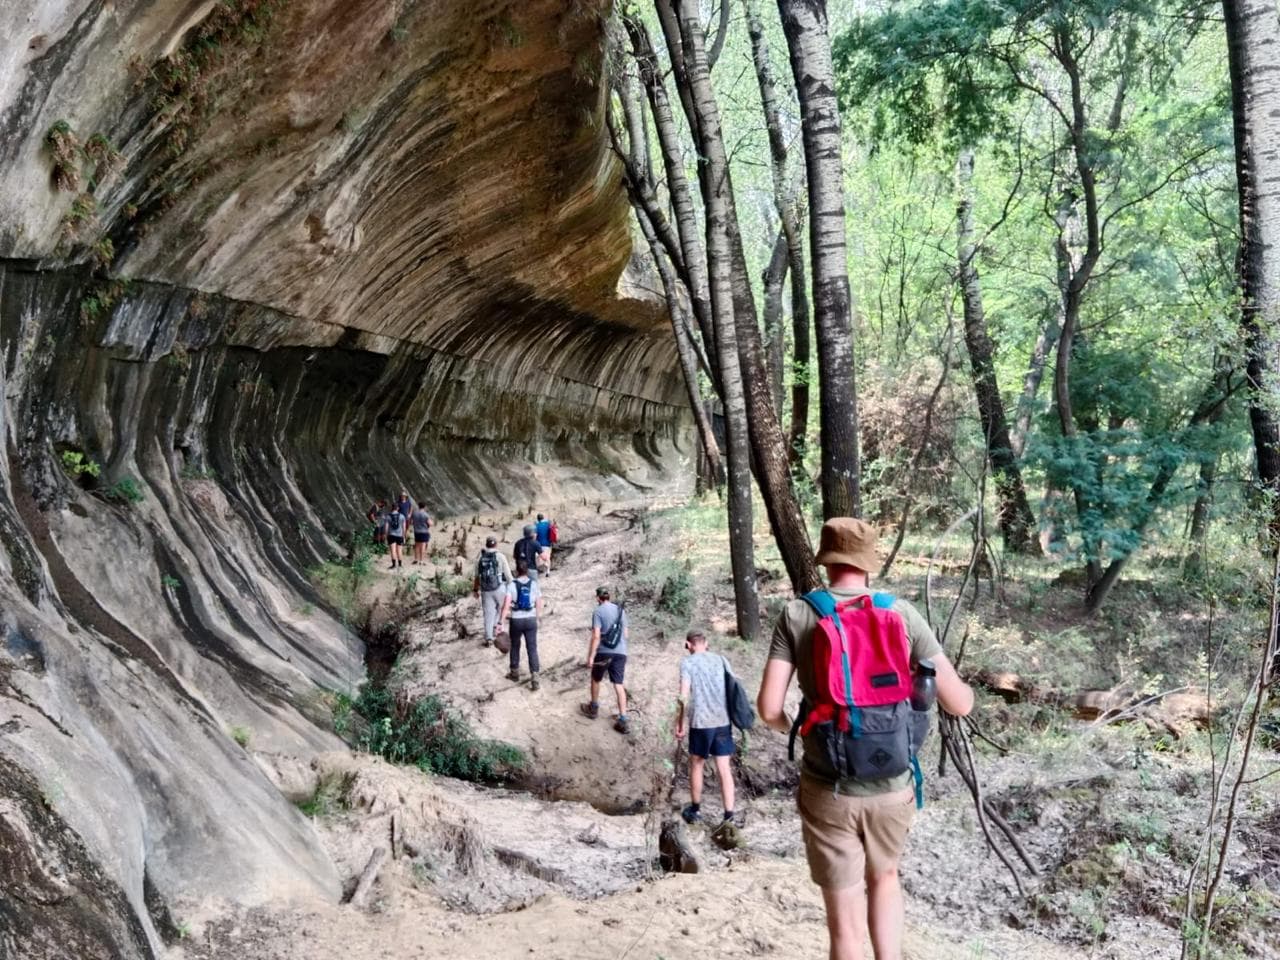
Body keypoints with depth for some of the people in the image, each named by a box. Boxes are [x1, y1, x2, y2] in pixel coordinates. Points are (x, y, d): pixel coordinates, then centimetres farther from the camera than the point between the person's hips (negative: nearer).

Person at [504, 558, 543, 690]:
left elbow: (506, 605, -16)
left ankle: (515, 673, 36)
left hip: (516, 620, -1)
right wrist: (537, 618, 15)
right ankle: (534, 678, -6)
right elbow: (539, 605, 0)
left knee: (515, 646, 20)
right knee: (532, 648, 3)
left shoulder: (512, 585, -10)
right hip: (531, 620, 1)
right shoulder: (534, 584, -3)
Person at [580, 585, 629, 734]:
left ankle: (593, 708, 37)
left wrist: (590, 656, -11)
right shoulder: (621, 610, 9)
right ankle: (623, 719, -4)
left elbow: (596, 636, -15)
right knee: (619, 685, 3)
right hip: (620, 652, 4)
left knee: (595, 679, 20)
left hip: (604, 652, -4)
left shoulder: (598, 612, -8)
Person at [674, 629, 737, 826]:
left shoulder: (687, 662, -3)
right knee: (724, 769, 4)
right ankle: (729, 817, 0)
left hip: (701, 722, -3)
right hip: (723, 721, 3)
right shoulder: (721, 659, 9)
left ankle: (695, 810, 28)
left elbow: (684, 697, -9)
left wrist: (679, 724, 0)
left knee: (696, 765, 15)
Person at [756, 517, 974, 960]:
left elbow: (768, 707, -13)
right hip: (891, 788, 2)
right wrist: (966, 686, 18)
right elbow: (958, 703, -6)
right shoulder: (902, 614, -6)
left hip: (828, 790, -2)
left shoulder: (796, 615, -8)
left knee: (844, 919, 10)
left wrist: (789, 727, 11)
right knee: (884, 878, 30)